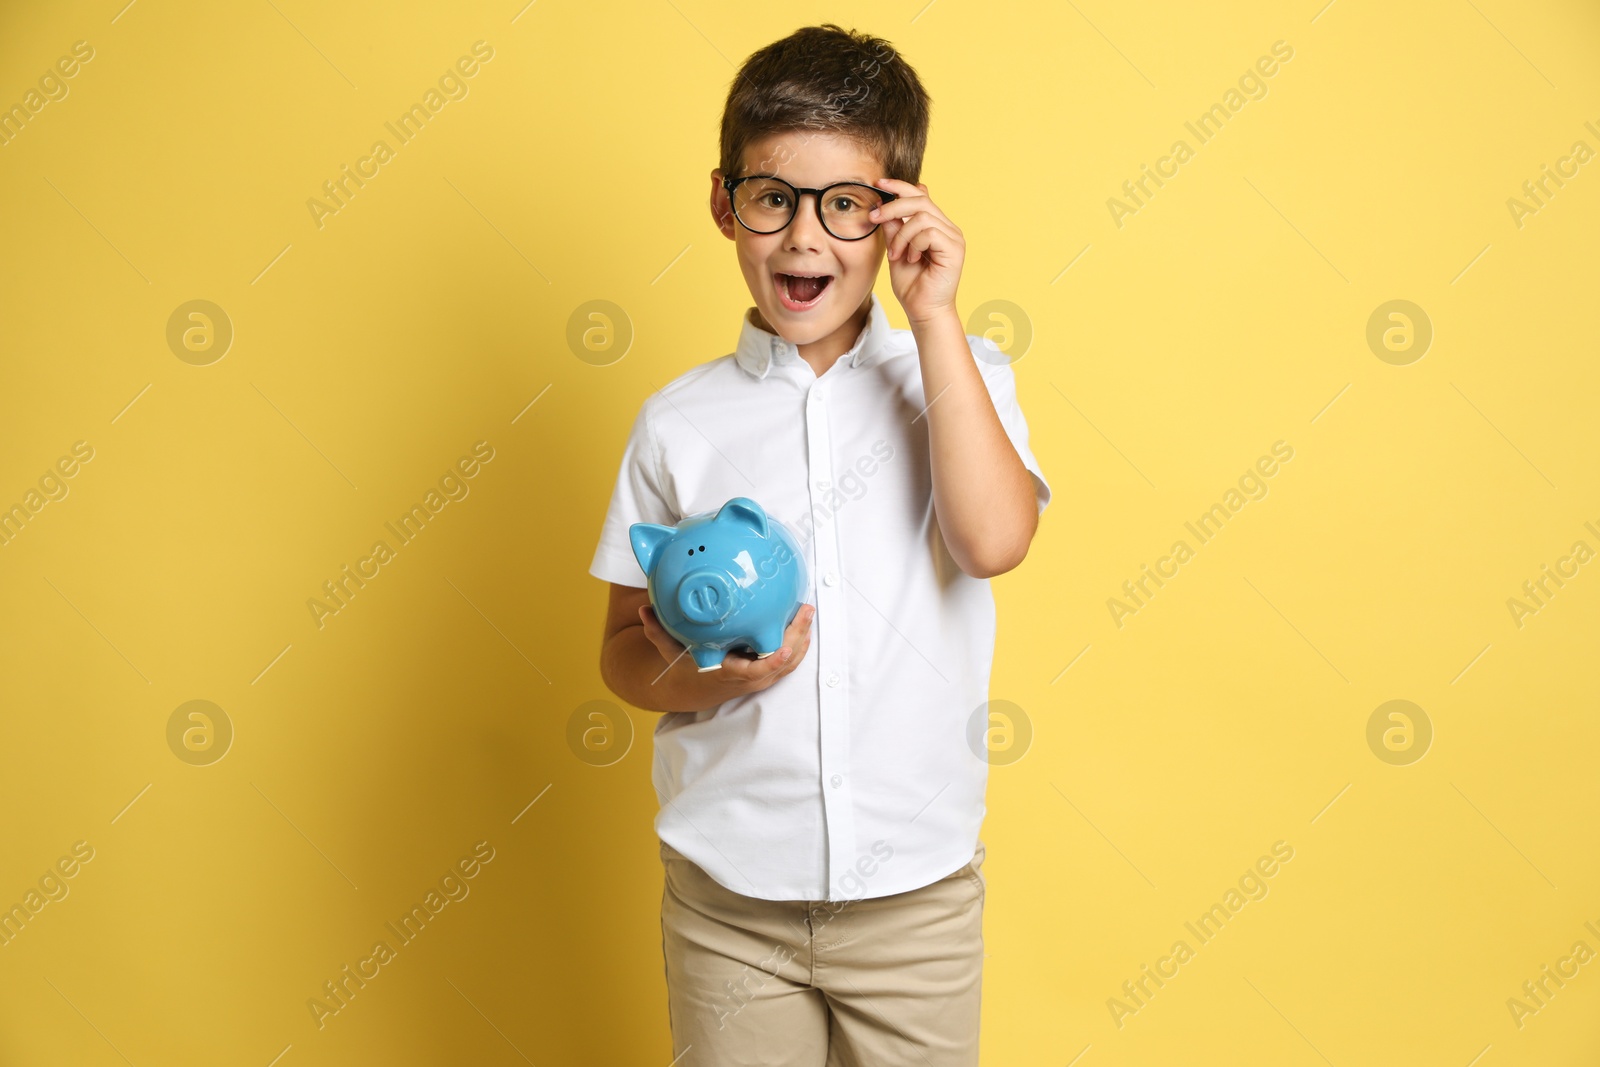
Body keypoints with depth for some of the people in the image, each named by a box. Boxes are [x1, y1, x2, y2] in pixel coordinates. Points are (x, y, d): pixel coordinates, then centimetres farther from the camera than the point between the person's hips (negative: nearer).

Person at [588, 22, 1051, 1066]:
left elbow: (994, 539, -18)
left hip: (916, 891, 0)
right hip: (728, 900, 1)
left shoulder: (963, 377, 0)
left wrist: (935, 318, -14)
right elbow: (623, 646, 6)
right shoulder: (679, 421, 0)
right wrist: (698, 676, -16)